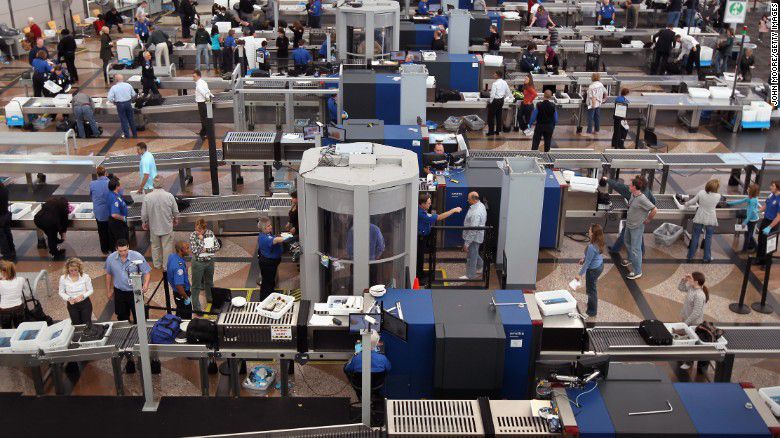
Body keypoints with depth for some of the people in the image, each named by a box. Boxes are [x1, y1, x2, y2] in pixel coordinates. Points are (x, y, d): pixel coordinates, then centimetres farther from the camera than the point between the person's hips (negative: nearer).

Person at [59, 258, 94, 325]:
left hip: (85, 303, -1)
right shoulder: (63, 278, -13)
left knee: (87, 324, 9)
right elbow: (61, 293, -2)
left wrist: (83, 295, -25)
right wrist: (68, 298, -21)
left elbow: (90, 290, -6)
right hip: (72, 305, 1)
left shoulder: (85, 277, -17)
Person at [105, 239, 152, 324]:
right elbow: (108, 275, 7)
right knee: (122, 317, 15)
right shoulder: (110, 258, -8)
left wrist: (146, 284, -31)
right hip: (119, 292, 3)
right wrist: (109, 290, 15)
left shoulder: (137, 257, -18)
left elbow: (147, 272, -12)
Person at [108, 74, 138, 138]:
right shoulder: (128, 85, 0)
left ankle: (127, 135, 11)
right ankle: (135, 134, 20)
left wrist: (114, 102, 6)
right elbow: (133, 95, 6)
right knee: (131, 119, 13)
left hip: (120, 105, -2)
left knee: (123, 120, 8)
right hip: (128, 103, 3)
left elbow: (109, 98, -12)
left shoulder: (114, 87, -8)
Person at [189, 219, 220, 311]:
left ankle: (210, 298, 47)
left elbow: (217, 246, -8)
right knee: (196, 286, 5)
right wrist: (201, 240, -25)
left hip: (210, 261, 4)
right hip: (198, 263, -4)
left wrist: (206, 249, -18)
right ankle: (196, 306, 15)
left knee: (209, 282, 25)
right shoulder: (193, 235, -17)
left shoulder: (210, 233, -8)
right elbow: (195, 251, -25)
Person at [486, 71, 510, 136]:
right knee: (499, 116, 14)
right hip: (501, 100, 7)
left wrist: (490, 101, -7)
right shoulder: (504, 82, 2)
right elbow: (508, 93, 8)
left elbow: (492, 94, -20)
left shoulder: (495, 83, -18)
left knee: (491, 116, 3)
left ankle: (491, 131, 4)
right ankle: (498, 131, 19)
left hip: (495, 100, -7)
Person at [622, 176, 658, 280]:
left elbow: (654, 210, -28)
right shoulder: (633, 194, -3)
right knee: (628, 243, 30)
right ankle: (631, 259, 54)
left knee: (635, 249, -2)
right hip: (629, 224, 10)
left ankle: (637, 272, 9)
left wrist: (648, 220, -16)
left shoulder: (642, 199, -29)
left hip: (637, 227, -10)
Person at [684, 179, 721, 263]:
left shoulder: (701, 192, -13)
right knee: (708, 238, 12)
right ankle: (707, 258, 21)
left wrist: (686, 204, 19)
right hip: (710, 220, -2)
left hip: (699, 218, 2)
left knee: (695, 236, 13)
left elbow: (692, 201, -2)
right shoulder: (718, 196, -15)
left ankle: (690, 256, 22)